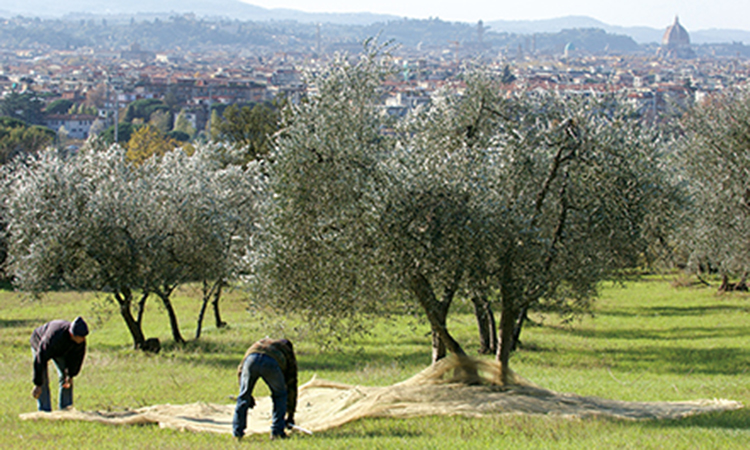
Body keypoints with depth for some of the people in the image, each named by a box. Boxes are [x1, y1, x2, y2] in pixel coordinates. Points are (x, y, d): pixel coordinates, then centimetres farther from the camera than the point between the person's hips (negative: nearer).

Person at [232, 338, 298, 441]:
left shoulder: (260, 344, 44)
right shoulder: (288, 353, 37)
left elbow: (240, 370, 36)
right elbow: (291, 386, 37)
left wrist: (248, 395, 38)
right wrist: (290, 415, 42)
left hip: (251, 359, 2)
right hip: (271, 363, -2)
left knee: (243, 396, 19)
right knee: (280, 395, 21)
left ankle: (237, 431, 17)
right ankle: (277, 431, 17)